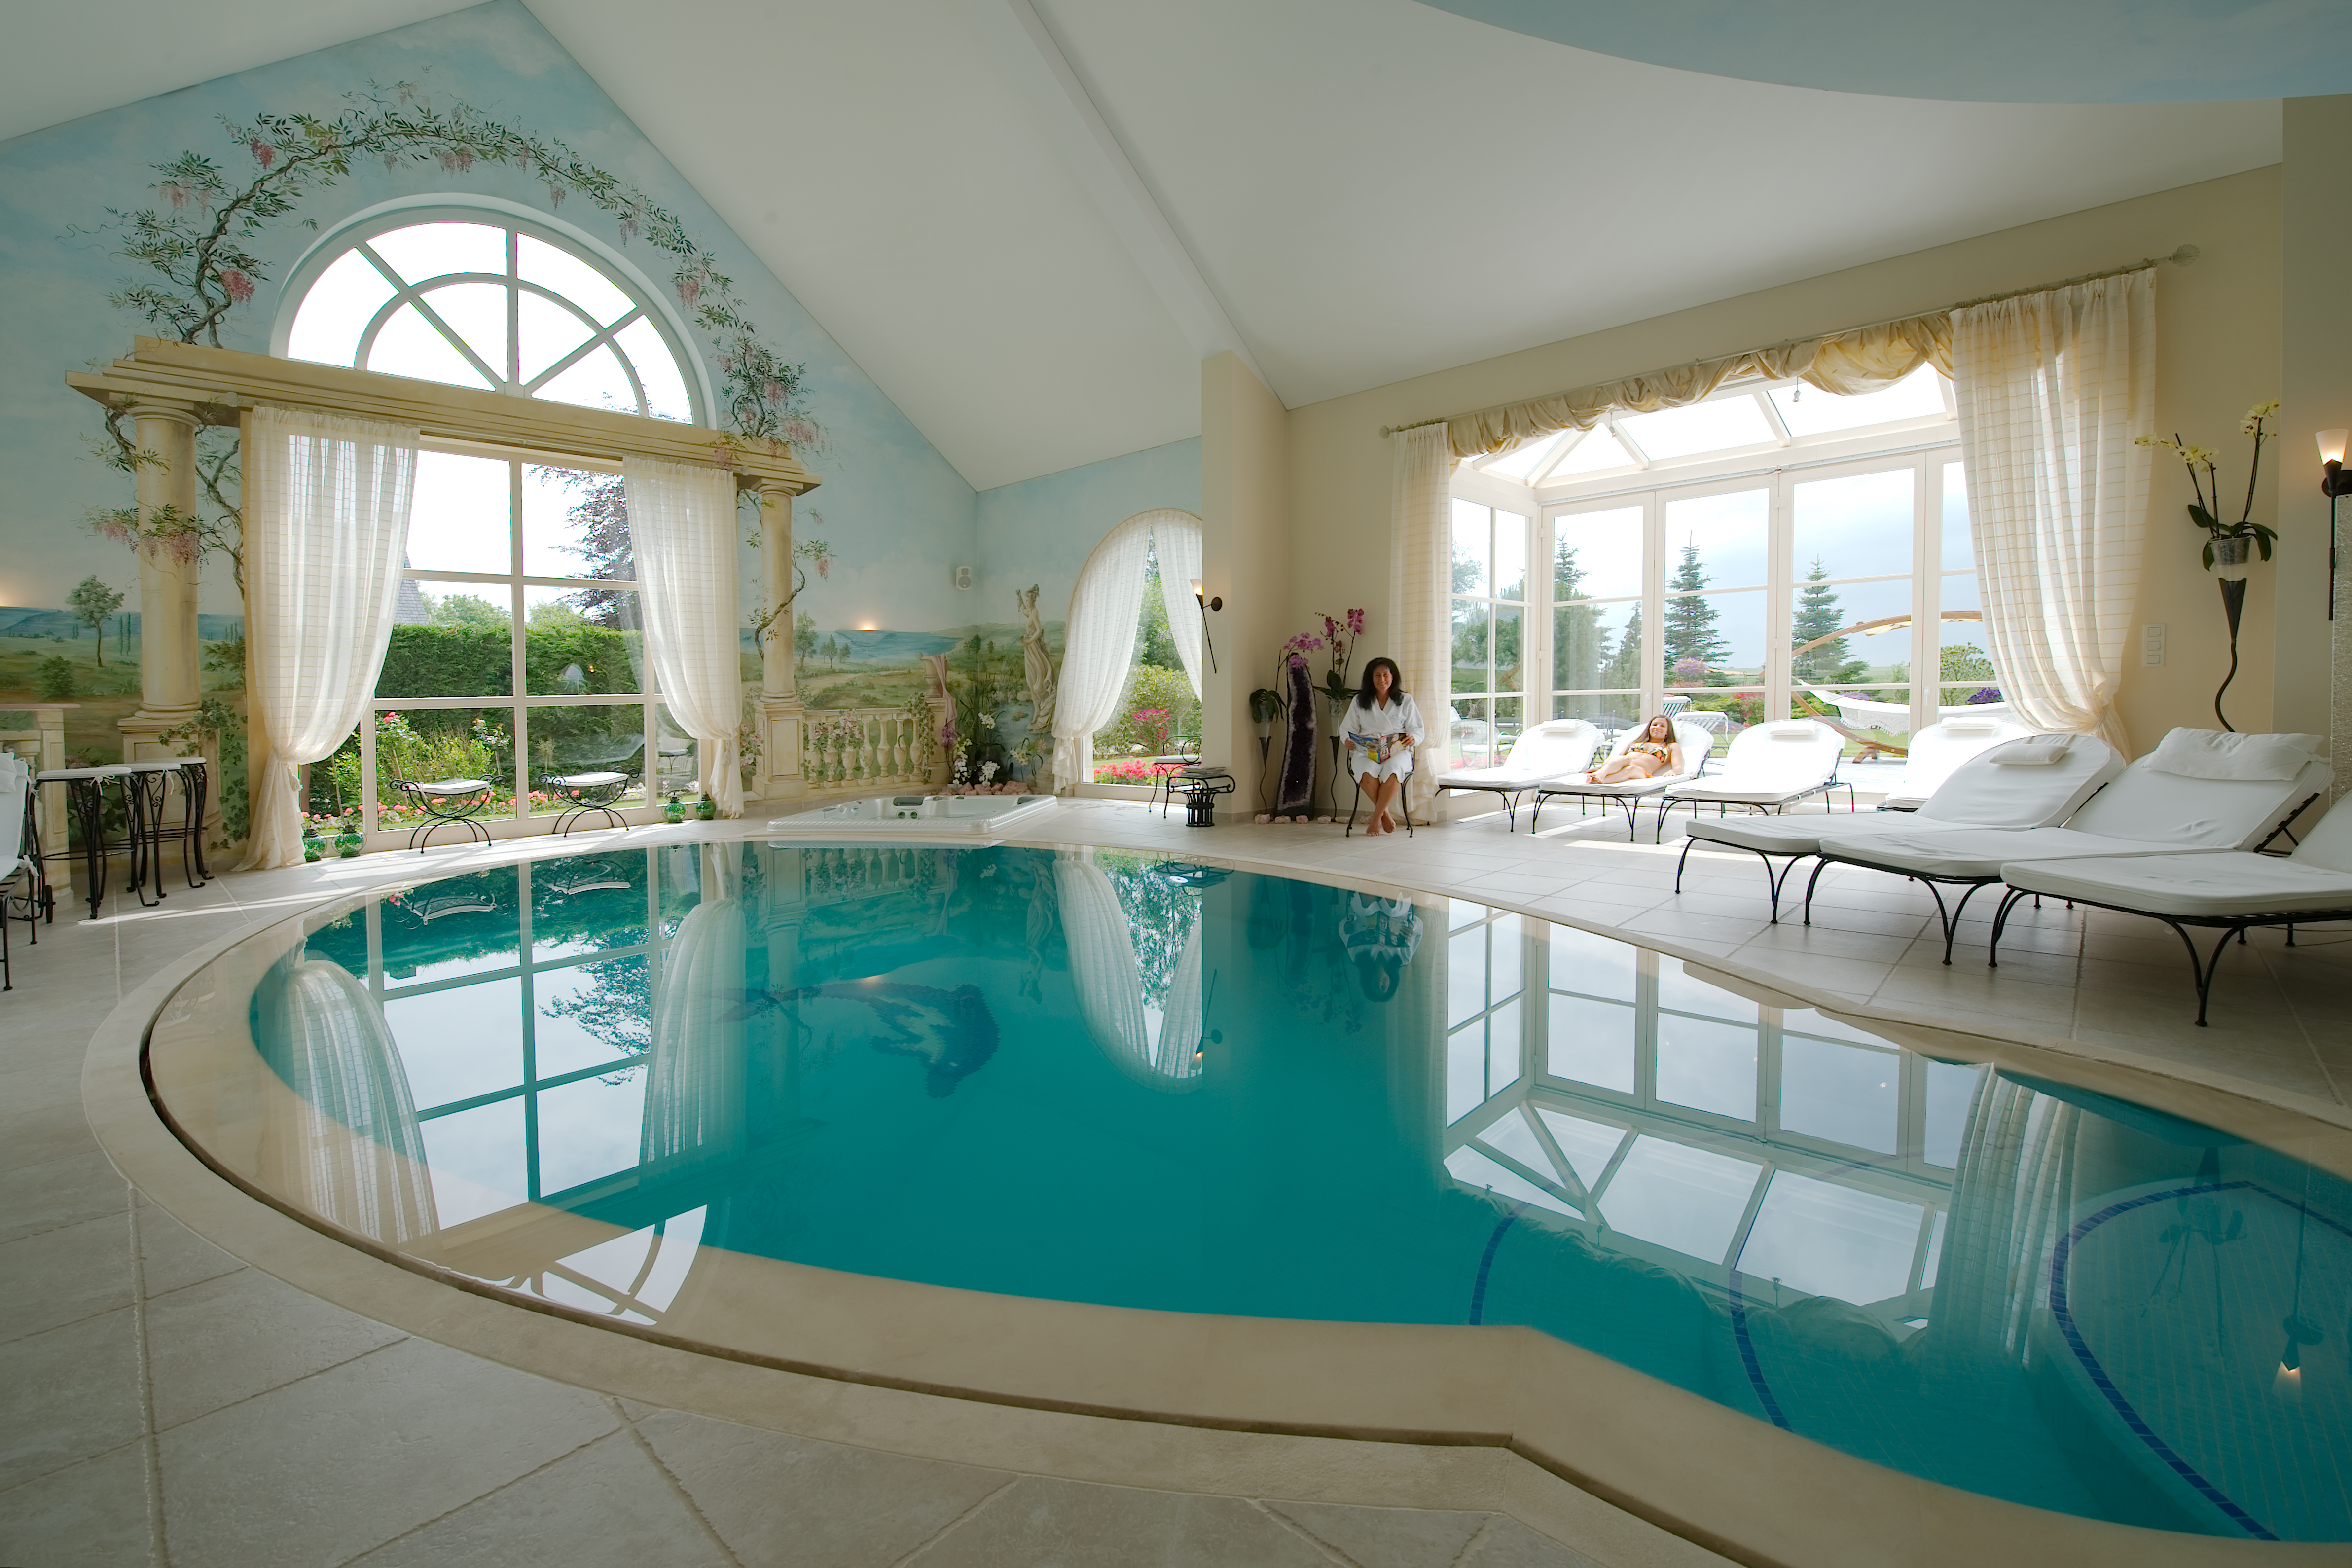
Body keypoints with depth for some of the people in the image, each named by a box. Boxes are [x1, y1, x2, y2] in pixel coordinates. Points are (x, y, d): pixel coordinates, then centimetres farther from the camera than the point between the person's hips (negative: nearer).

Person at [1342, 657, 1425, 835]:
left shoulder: (1406, 701, 13)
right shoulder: (1359, 701, 15)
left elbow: (1418, 729, 11)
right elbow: (1347, 728, 13)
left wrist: (1413, 738, -13)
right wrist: (1348, 741, -10)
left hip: (1398, 751, 0)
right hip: (1366, 752, 1)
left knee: (1393, 772, -37)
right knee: (1367, 774, -36)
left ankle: (1376, 818, -20)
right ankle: (1385, 813, -12)